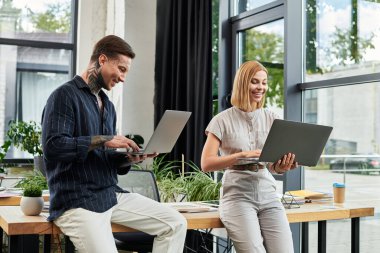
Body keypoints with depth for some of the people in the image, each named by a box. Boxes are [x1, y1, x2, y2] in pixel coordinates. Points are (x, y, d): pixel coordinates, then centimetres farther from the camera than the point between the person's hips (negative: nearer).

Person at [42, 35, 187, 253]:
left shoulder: (107, 105, 18)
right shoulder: (65, 95, -7)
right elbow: (52, 145, -21)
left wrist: (130, 159, -1)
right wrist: (103, 140, -20)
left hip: (112, 194, 8)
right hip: (77, 201, -8)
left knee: (176, 223, 1)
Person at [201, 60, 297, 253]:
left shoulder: (271, 119, 12)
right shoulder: (223, 120, 1)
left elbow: (274, 167, 12)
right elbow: (206, 164, -7)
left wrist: (283, 167, -13)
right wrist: (242, 155, -19)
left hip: (268, 196, 4)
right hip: (237, 196, -4)